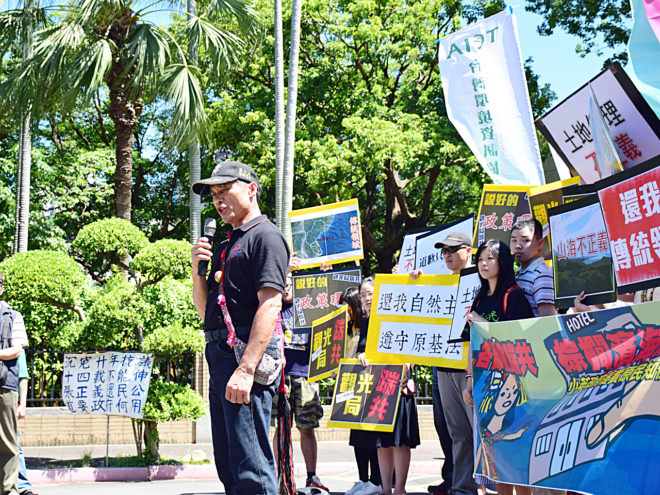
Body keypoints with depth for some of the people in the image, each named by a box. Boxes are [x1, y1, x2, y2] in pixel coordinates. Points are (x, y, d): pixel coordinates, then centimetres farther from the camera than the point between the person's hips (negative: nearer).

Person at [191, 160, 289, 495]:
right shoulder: (225, 247, 23)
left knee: (250, 467, -12)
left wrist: (246, 368, -25)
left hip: (245, 354, -10)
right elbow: (205, 311, 25)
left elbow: (270, 304, -16)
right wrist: (198, 268, 7)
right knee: (227, 464, 12)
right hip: (219, 355, 10)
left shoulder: (266, 236, -5)